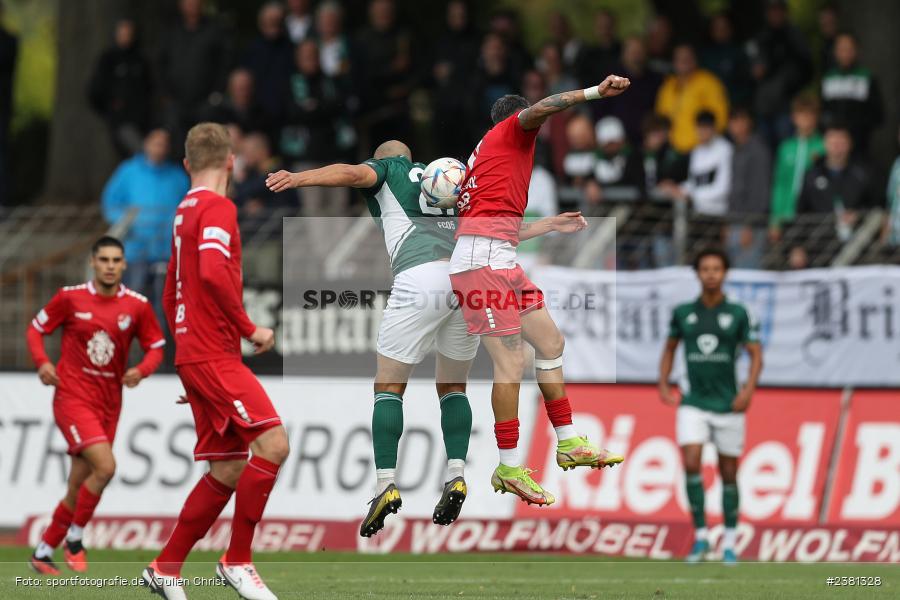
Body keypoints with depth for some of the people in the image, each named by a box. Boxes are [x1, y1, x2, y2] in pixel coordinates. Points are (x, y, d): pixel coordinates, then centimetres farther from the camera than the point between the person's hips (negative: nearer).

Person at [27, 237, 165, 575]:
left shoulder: (137, 306, 1)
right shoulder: (70, 297, -3)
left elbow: (155, 347, 8)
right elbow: (36, 329, 7)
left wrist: (141, 371, -12)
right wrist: (42, 363, -11)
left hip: (108, 404, 4)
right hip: (72, 397, -4)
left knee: (77, 489, 7)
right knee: (105, 467, -22)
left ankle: (43, 552, 23)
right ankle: (74, 538, -4)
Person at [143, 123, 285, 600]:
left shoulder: (185, 212, 20)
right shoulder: (217, 207, -8)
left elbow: (170, 298, 26)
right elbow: (213, 273, -24)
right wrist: (249, 329, -15)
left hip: (194, 356, 9)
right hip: (214, 356, -9)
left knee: (228, 469, 9)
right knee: (271, 443, -17)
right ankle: (237, 561, -14)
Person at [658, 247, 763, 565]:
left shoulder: (738, 313, -2)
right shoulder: (683, 312, 4)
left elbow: (756, 354, -1)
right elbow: (670, 348, 18)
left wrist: (749, 389, -16)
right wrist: (663, 386, 6)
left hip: (728, 404, -1)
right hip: (693, 403, 1)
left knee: (728, 473, 5)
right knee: (691, 464, -16)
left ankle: (729, 544, 18)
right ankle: (700, 537, -5)